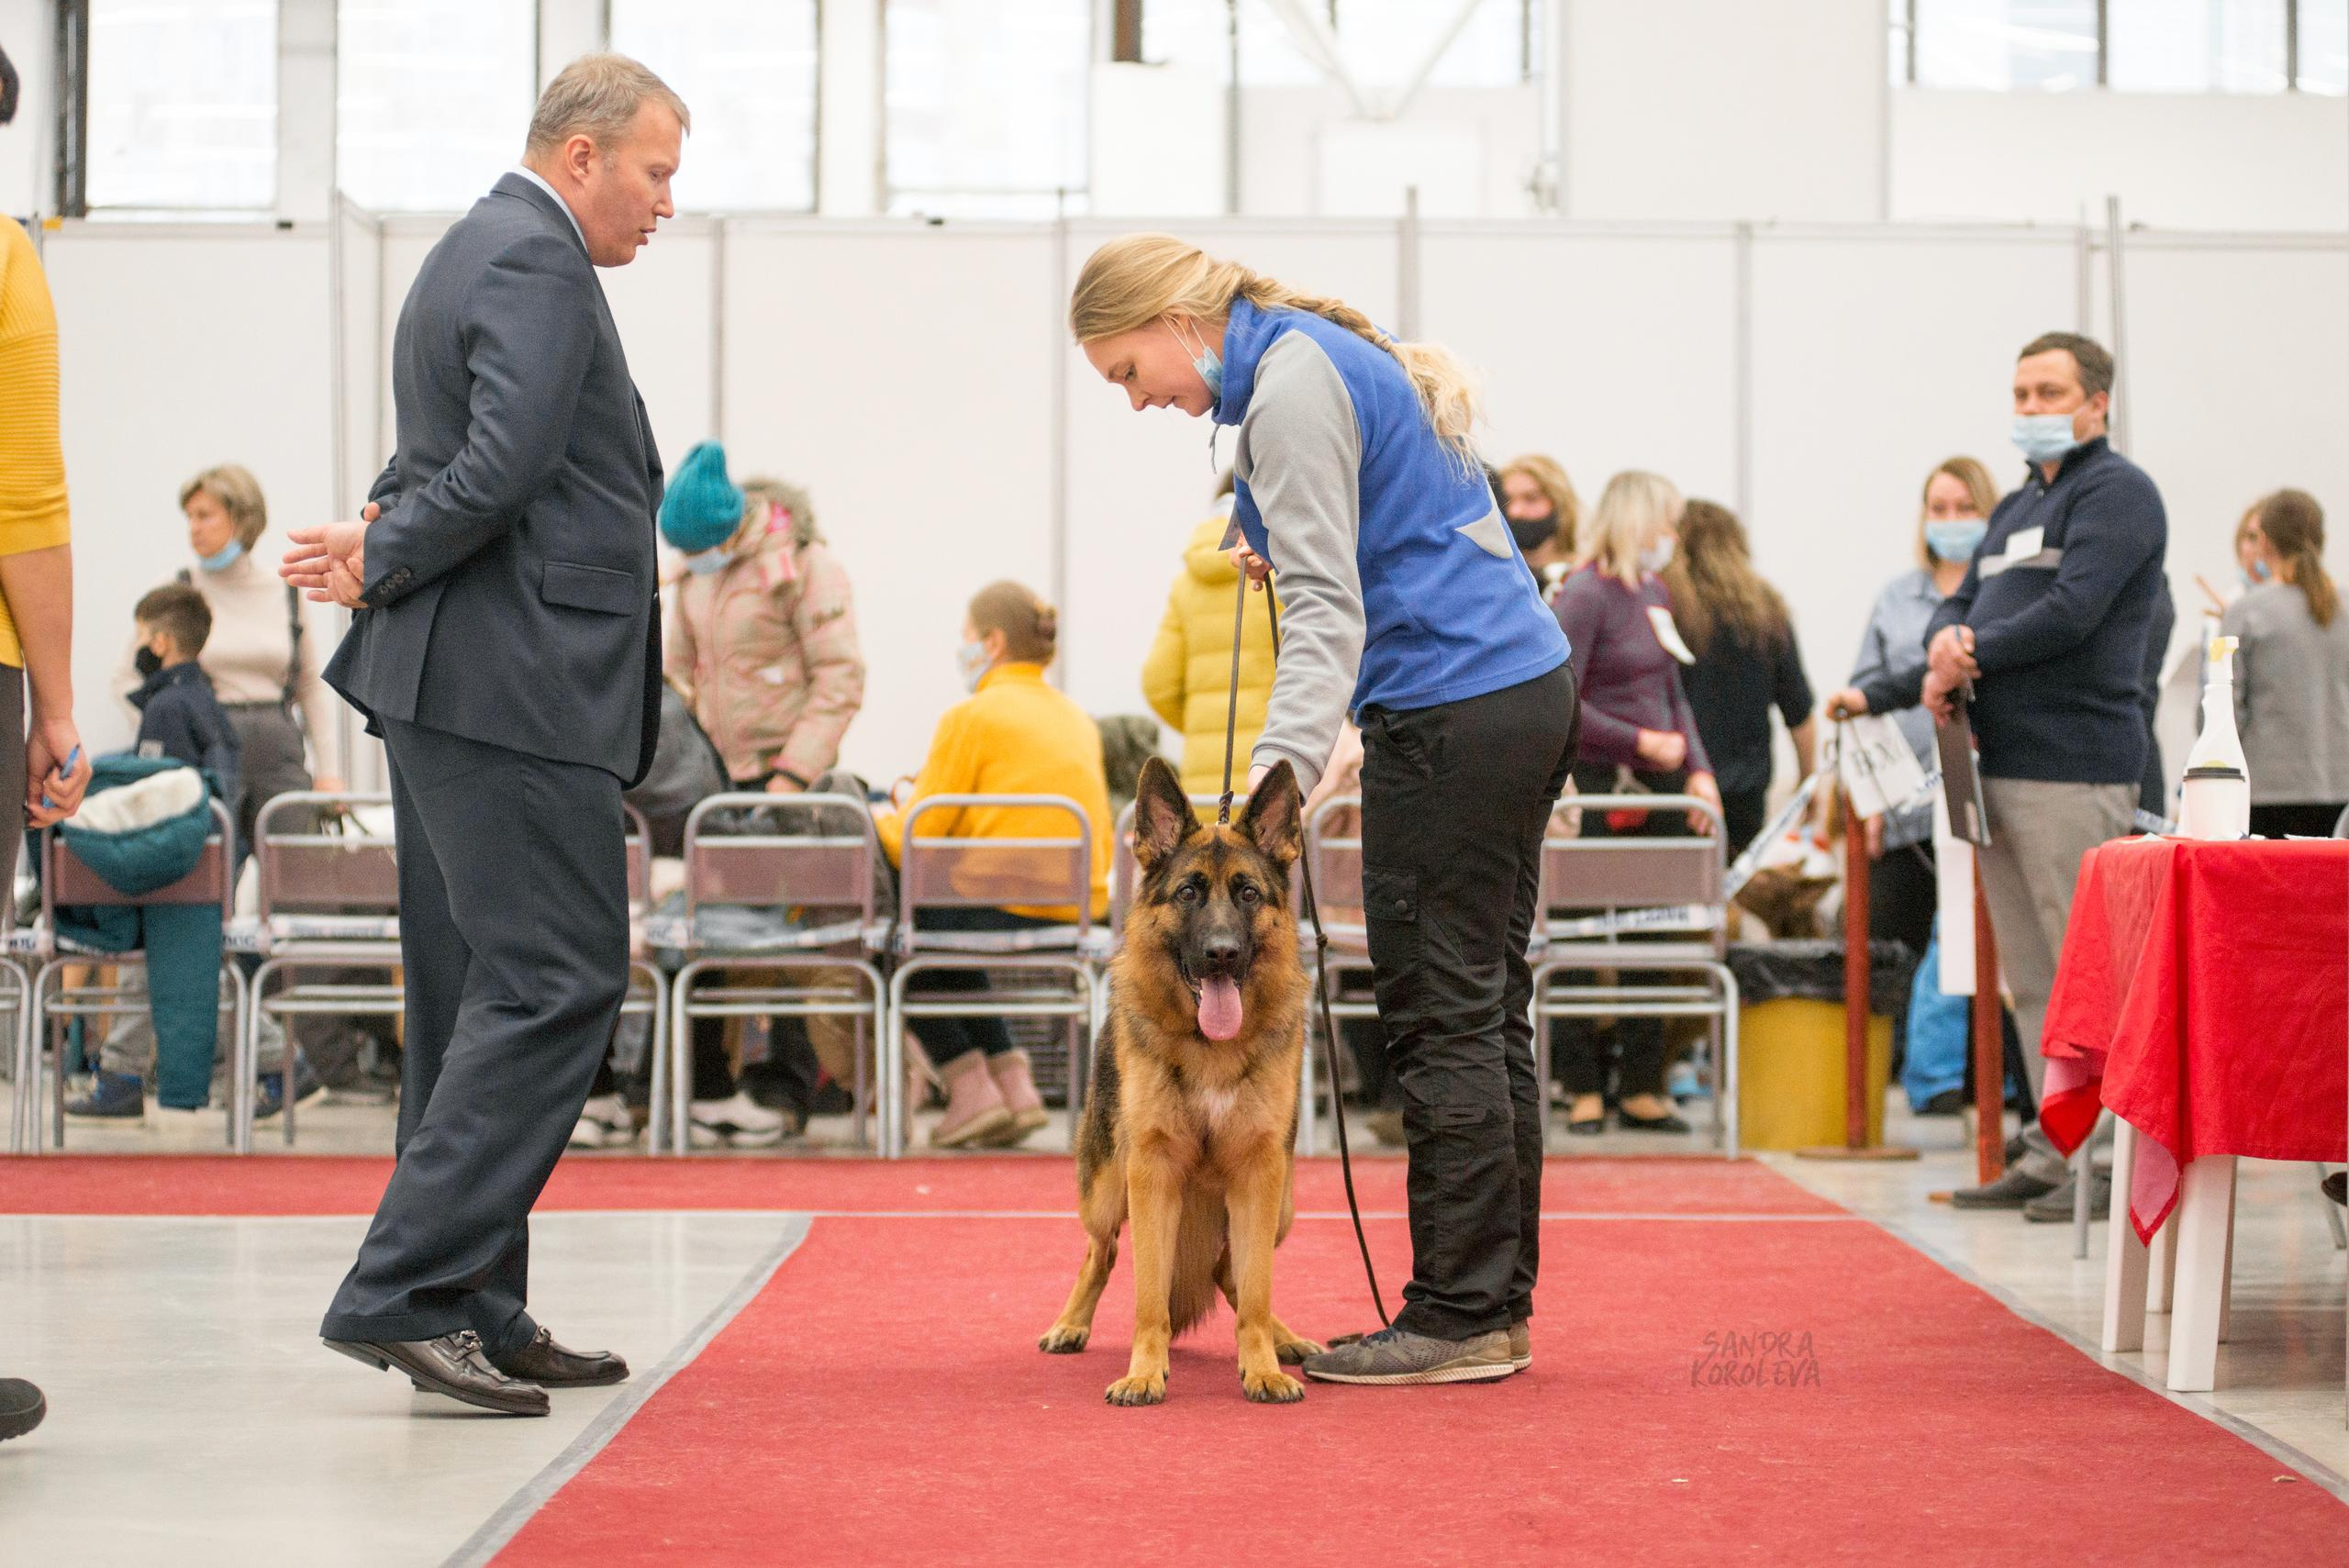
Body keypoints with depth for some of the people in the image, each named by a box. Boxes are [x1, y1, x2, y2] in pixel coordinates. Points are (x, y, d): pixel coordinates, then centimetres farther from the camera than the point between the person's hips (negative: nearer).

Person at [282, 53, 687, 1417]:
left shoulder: (483, 252, 23)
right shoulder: (537, 263, -11)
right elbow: (504, 463, -22)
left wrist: (384, 538, 1)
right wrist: (383, 565, -8)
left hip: (460, 690, 11)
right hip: (515, 686, -11)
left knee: (478, 997, 11)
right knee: (557, 984, -12)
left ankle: (473, 1309, 15)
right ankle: (403, 1291, -15)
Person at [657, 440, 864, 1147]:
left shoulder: (804, 565, -11)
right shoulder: (695, 570, 11)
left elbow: (841, 679, -13)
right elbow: (677, 664, 21)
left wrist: (792, 773, -17)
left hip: (781, 770, -6)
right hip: (713, 771, 7)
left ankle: (785, 1090, 3)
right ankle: (701, 1084, 11)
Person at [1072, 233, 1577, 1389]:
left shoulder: (1289, 389, -12)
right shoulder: (1325, 353, 18)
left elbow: (1326, 610, -20)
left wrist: (1282, 766, -29)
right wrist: (1290, 550, 18)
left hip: (1452, 709, -10)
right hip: (1522, 687, 10)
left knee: (1439, 1010, -7)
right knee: (1484, 1008, 11)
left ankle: (1460, 1316, -4)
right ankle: (1496, 1301, 15)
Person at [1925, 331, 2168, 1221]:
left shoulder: (2116, 491, -5)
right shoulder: (2018, 506, 23)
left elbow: (2070, 612, -17)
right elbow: (1961, 605, 20)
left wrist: (1969, 658, -8)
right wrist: (1946, 642, -4)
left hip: (2073, 766, -9)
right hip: (1997, 766, 9)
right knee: (2032, 978, 10)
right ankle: (2052, 1154, 15)